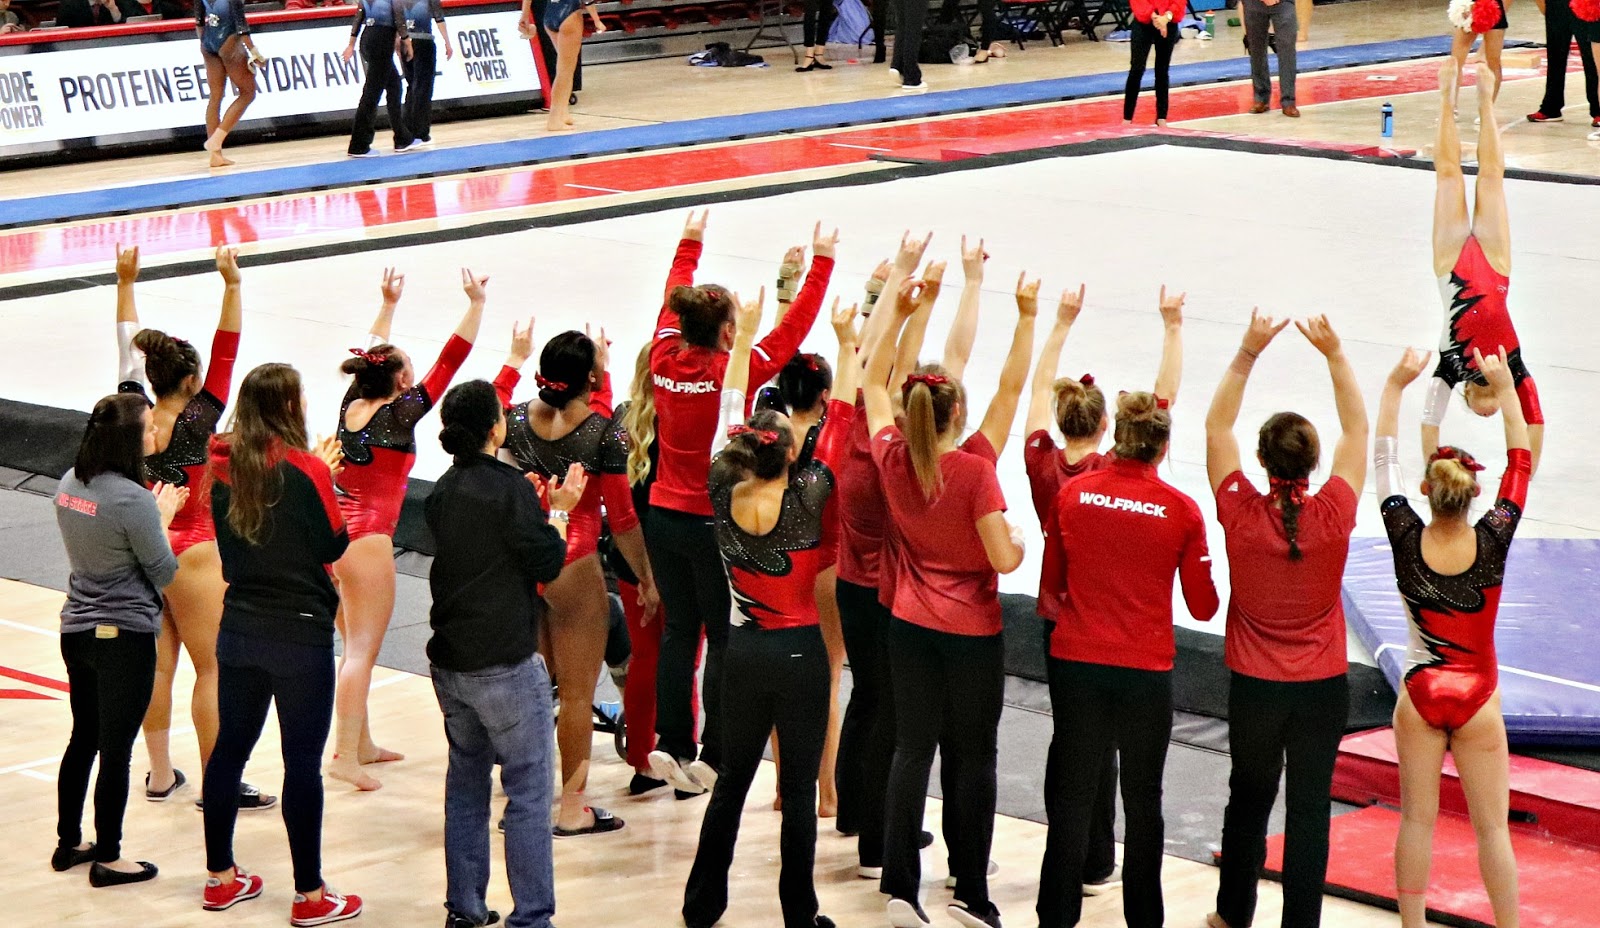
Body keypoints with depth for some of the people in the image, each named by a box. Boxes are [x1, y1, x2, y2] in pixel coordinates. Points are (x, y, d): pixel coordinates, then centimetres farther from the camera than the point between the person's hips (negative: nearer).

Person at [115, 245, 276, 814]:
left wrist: (125, 283, 12)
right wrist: (232, 287, -24)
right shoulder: (195, 424, -15)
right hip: (192, 555, -6)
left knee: (157, 666, 11)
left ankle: (160, 774, 17)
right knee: (214, 667, 0)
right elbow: (225, 355, -20)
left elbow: (127, 348, 7)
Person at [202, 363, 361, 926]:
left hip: (240, 627, 6)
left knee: (230, 748, 15)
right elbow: (333, 545, -8)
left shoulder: (224, 468, 1)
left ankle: (220, 878, 25)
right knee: (302, 761, 0)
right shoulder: (305, 469, -16)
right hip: (300, 634, -6)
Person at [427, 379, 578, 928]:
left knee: (466, 782, 17)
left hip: (450, 660, 7)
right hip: (505, 663, -7)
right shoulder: (510, 487, -15)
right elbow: (547, 563, -12)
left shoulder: (443, 492, 8)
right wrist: (560, 509, 2)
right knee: (529, 791, -2)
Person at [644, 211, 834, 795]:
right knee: (723, 638, 4)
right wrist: (821, 264, -4)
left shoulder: (665, 358, -3)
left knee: (678, 630, 14)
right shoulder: (734, 373, -17)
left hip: (664, 518, 5)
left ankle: (671, 744, 14)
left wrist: (689, 244, 30)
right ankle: (713, 757, 6)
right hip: (713, 524, -5)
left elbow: (672, 302, 15)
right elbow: (793, 330, -12)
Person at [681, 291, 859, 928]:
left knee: (731, 781, 14)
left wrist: (745, 336, 12)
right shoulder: (805, 499, -17)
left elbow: (729, 413, 4)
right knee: (798, 790, 2)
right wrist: (847, 346, -1)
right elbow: (840, 422, -8)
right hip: (800, 651, -4)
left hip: (746, 649, 4)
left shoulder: (724, 495, -7)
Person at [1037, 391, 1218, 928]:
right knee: (1142, 799, 13)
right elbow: (1203, 607, -1)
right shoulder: (1181, 511, -8)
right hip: (1146, 669, -1)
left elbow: (1052, 584, 8)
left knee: (1072, 792, 12)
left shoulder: (1072, 494, -3)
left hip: (1075, 662, 1)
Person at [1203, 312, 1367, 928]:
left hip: (1253, 686, 1)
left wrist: (1249, 352, -7)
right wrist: (1334, 355, -3)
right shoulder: (1333, 517, -14)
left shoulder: (1241, 514, -14)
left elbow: (1216, 424, -3)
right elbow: (1357, 428, -2)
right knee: (1310, 809, 4)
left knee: (1248, 800, 19)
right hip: (1322, 686, -1)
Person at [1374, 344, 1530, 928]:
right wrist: (1505, 388, 1)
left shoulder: (1407, 540, -14)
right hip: (1477, 700, -1)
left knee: (1416, 819, 10)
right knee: (1492, 826, 5)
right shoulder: (1492, 543, -16)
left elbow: (1385, 462, -3)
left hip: (1419, 694, 1)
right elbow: (1521, 462, -5)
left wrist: (1395, 386, 4)